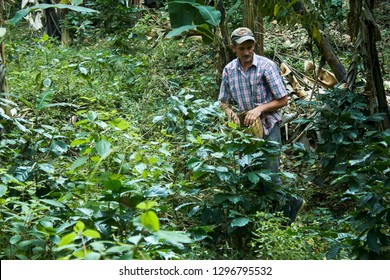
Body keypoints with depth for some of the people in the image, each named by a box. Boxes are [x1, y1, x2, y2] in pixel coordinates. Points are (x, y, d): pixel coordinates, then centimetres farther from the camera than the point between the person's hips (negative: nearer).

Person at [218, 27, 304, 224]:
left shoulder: (267, 66, -12)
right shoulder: (229, 70, 1)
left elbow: (283, 100, -9)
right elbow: (224, 101, 11)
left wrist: (260, 109, -20)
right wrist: (231, 113, -10)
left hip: (268, 128, -5)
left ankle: (291, 202, 20)